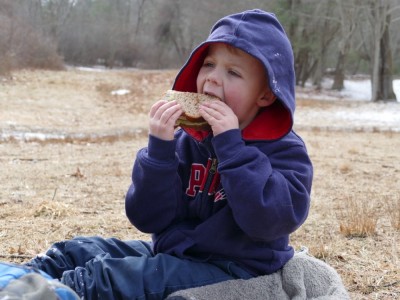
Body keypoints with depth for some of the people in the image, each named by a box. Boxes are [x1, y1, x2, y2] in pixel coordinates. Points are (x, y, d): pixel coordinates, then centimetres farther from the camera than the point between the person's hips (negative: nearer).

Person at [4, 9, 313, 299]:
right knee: (77, 251, -1)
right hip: (171, 255, 7)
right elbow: (148, 219, -3)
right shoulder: (187, 139, 6)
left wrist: (230, 145, -26)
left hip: (233, 271, -7)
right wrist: (159, 148, -17)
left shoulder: (284, 151, -9)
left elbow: (270, 220, -27)